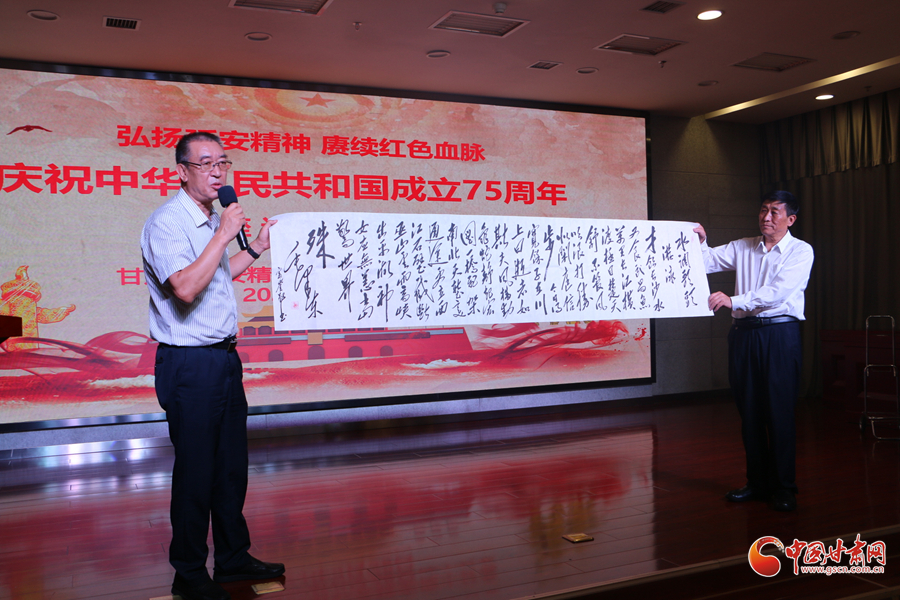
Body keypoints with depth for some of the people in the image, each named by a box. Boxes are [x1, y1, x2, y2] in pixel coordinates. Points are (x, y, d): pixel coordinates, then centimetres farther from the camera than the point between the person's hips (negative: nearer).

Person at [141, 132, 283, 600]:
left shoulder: (212, 219, 14)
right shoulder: (166, 222, -15)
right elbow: (185, 287, -29)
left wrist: (257, 247, 23)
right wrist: (223, 235, -24)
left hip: (225, 356, 9)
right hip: (190, 363, -9)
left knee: (232, 464, 15)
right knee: (196, 470, 1)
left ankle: (233, 557, 30)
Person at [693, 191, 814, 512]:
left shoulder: (800, 251, 0)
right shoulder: (742, 248, 15)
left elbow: (778, 292, -15)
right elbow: (706, 262, 14)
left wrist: (734, 301, -25)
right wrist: (700, 242, -7)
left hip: (780, 333, -4)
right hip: (743, 332, 4)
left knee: (780, 412, -4)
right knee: (749, 411, 8)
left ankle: (784, 488, 6)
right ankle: (758, 482, 19)